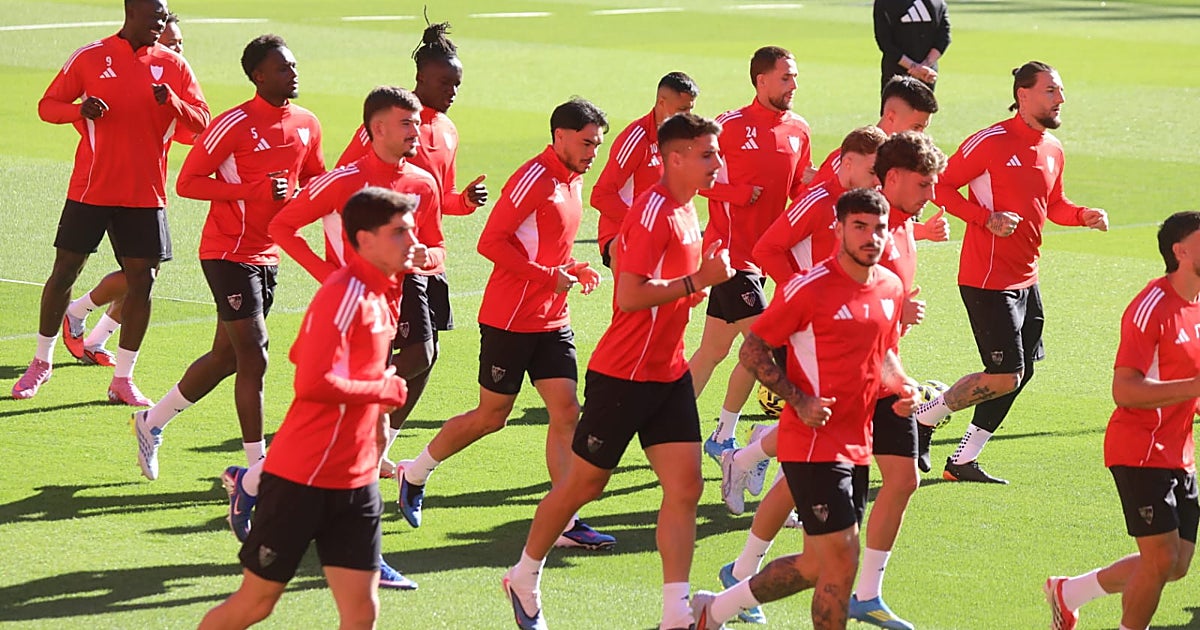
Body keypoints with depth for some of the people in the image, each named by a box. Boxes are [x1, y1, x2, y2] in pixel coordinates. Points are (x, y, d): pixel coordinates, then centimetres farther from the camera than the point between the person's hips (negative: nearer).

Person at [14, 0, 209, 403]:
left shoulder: (173, 66, 4)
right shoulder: (90, 58, 0)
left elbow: (201, 123, 2)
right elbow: (47, 106, 4)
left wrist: (173, 102, -19)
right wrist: (80, 109, -18)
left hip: (145, 195, 2)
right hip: (90, 188, -2)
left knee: (142, 280, -2)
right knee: (65, 271, 4)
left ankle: (123, 380, 8)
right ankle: (41, 363, 22)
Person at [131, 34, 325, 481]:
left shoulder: (307, 125, 6)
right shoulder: (235, 125, -15)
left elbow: (315, 180, 22)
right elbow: (187, 183, -15)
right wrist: (256, 190, -23)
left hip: (268, 256, 8)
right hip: (229, 254, -8)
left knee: (226, 357, 15)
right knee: (254, 358, -10)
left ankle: (153, 422, 33)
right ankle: (258, 467, -4)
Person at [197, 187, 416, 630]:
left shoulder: (378, 294, 10)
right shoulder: (344, 294, -17)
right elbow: (313, 382, -27)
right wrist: (386, 390, -15)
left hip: (355, 482, 8)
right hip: (303, 477, -8)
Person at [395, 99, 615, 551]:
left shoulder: (573, 180, 12)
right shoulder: (535, 178, -16)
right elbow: (491, 242, -20)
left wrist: (572, 269, 6)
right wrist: (550, 276, -21)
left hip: (552, 321, 8)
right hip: (510, 320, -8)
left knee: (566, 411, -3)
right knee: (491, 416, 3)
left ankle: (565, 522, -4)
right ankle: (416, 473, 25)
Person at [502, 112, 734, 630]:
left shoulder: (685, 211, 10)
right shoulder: (653, 210, -19)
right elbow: (629, 296, -26)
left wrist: (703, 277, 9)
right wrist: (697, 280, -25)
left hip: (668, 373, 8)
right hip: (623, 373, -8)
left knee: (685, 486, -3)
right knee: (584, 484, 6)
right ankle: (524, 580, 26)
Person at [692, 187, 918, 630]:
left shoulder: (891, 288, 9)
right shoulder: (811, 288, -13)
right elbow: (752, 349, -9)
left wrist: (902, 386, 4)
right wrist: (799, 400, -19)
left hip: (857, 446, 8)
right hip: (814, 442, -8)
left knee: (817, 566, 14)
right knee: (841, 561, -10)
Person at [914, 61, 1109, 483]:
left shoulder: (1053, 150, 11)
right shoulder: (992, 142, -13)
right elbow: (941, 187, -11)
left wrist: (1083, 216, 4)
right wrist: (987, 218, -21)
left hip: (1025, 279, 9)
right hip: (987, 279, -9)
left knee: (1021, 372, 9)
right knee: (1005, 377, -13)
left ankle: (963, 461, 18)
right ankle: (921, 417, 6)